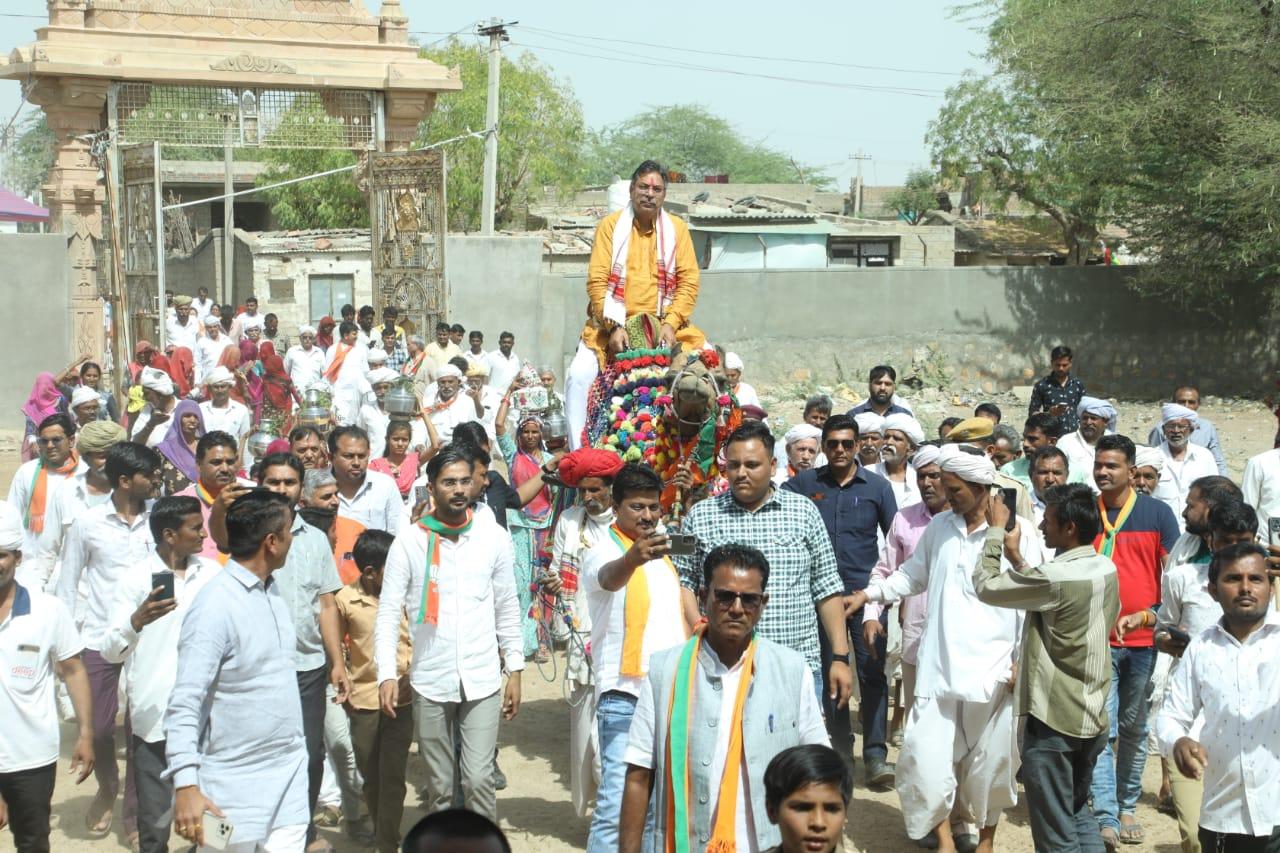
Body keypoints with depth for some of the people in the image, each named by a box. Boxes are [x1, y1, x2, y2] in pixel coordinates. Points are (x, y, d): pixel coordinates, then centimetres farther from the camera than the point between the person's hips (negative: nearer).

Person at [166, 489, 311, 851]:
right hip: (237, 784, -7)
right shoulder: (215, 606, -17)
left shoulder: (272, 592, 9)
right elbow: (184, 705, -20)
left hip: (291, 773, 7)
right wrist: (186, 785, -27)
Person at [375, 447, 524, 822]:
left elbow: (507, 608, 6)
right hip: (430, 681, 0)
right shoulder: (409, 541, -4)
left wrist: (514, 669, 4)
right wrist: (387, 674, -13)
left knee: (479, 779, -6)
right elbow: (388, 612, -4)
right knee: (440, 784, 10)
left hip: (482, 680, 0)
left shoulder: (493, 536, 0)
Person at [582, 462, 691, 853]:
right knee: (617, 805, -13)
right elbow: (609, 577, -36)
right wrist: (634, 557, -58)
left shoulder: (662, 548, 14)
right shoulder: (604, 552, -11)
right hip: (626, 696, -8)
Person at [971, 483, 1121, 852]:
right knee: (1079, 815, 22)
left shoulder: (1055, 577, -22)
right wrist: (1020, 563, 15)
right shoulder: (1107, 570, 3)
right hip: (1092, 718, 8)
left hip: (1053, 720, -8)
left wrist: (996, 530, -1)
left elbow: (986, 586, -12)